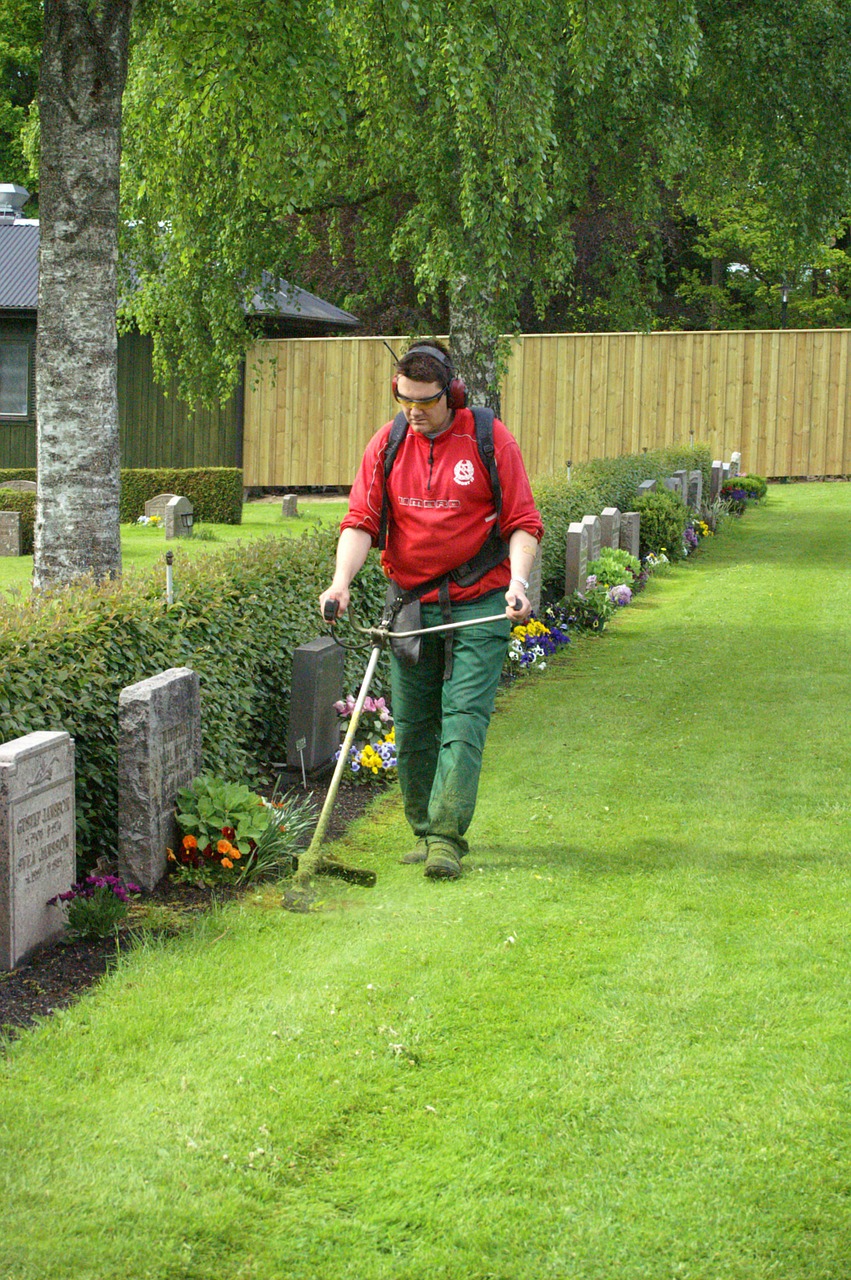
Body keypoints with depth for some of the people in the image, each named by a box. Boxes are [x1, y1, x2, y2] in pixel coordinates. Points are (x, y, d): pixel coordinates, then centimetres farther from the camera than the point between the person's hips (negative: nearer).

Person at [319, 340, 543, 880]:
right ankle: (424, 830, 20)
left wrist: (518, 580, -19)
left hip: (478, 608, -4)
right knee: (413, 726, 7)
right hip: (411, 606, 4)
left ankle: (447, 839, -13)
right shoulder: (387, 444, 5)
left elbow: (523, 523, -3)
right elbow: (361, 521, 2)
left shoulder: (490, 440, -4)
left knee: (463, 721, -11)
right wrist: (342, 581, -15)